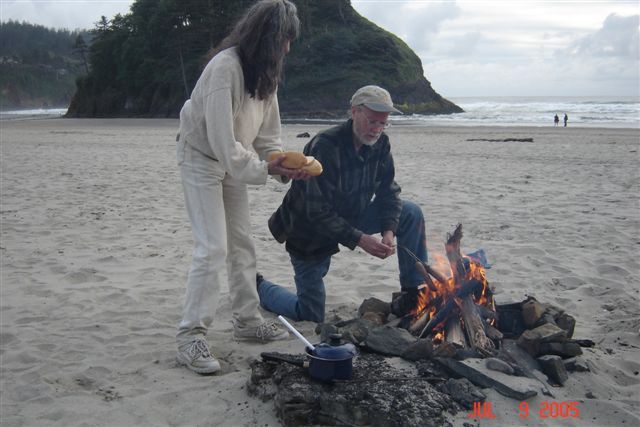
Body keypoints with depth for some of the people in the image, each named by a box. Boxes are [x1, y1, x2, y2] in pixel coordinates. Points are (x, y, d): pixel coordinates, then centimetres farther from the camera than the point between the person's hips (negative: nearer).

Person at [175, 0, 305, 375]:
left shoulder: (266, 72, 1)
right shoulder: (225, 67, -27)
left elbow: (268, 132, 5)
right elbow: (221, 140, -30)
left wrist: (284, 162, -10)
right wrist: (263, 169, -28)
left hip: (232, 161, 9)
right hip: (201, 158, -9)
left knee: (242, 243, 12)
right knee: (212, 248, -14)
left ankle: (248, 320, 24)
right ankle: (191, 337, -8)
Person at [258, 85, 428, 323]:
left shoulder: (380, 144, -8)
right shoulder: (325, 147, -30)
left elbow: (389, 192, -2)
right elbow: (318, 212, -31)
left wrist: (389, 230, -20)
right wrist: (359, 239, -33)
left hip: (350, 217, 6)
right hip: (309, 231, -6)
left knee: (412, 214, -8)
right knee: (310, 314, 1)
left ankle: (413, 293, 2)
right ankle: (259, 287, 28)